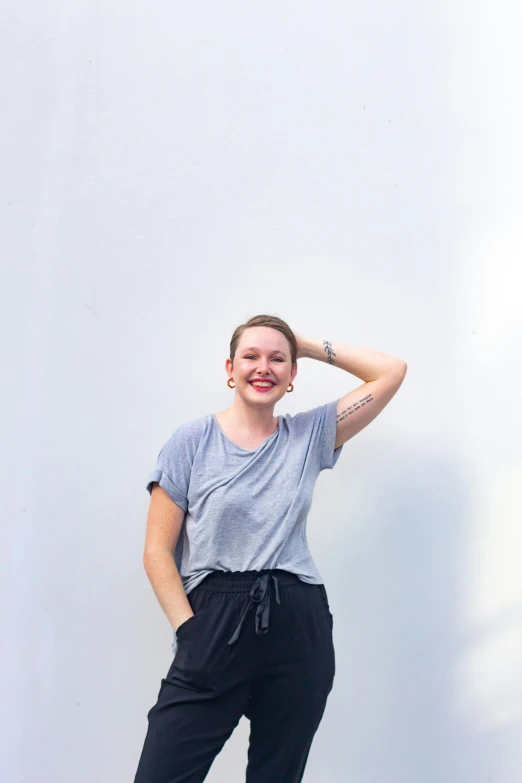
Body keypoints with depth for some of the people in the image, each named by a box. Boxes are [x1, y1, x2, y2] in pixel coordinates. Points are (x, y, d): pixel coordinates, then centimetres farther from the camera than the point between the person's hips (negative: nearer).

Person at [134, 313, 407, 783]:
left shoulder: (310, 435, 9)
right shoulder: (192, 440, 2)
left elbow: (392, 372, 9)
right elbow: (157, 551, -1)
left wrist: (311, 347, 9)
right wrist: (189, 628, -11)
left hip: (299, 629, 2)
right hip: (214, 626, -2)